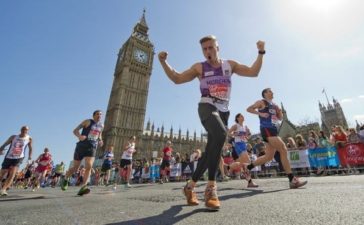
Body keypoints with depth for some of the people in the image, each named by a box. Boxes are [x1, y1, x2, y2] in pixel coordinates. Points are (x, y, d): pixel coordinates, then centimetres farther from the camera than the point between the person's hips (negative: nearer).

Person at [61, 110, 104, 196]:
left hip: (92, 148, 3)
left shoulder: (101, 126, 9)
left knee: (89, 167, -18)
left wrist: (100, 141, 5)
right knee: (75, 168, 11)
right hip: (81, 146, -2)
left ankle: (83, 187, -19)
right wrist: (79, 136, -27)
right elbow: (75, 130, -6)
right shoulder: (87, 121, -4)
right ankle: (65, 179, 41)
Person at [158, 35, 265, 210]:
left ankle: (190, 185, 19)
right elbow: (176, 78, 8)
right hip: (207, 107, -4)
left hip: (223, 111, 4)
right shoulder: (199, 68, 9)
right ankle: (211, 187, -28)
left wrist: (261, 53, 4)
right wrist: (163, 62, -2)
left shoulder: (230, 65, 15)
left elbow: (253, 72, 14)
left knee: (210, 152, 2)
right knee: (220, 134, -36)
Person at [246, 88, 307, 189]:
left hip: (273, 130, 9)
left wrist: (279, 111, 5)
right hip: (267, 130, -9)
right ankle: (292, 180, -10)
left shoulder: (274, 105, 24)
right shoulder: (262, 102, 2)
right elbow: (249, 109, -4)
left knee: (269, 157, 6)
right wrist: (260, 113, -16)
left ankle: (247, 168, 17)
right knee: (283, 150, -15)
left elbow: (280, 118, 26)